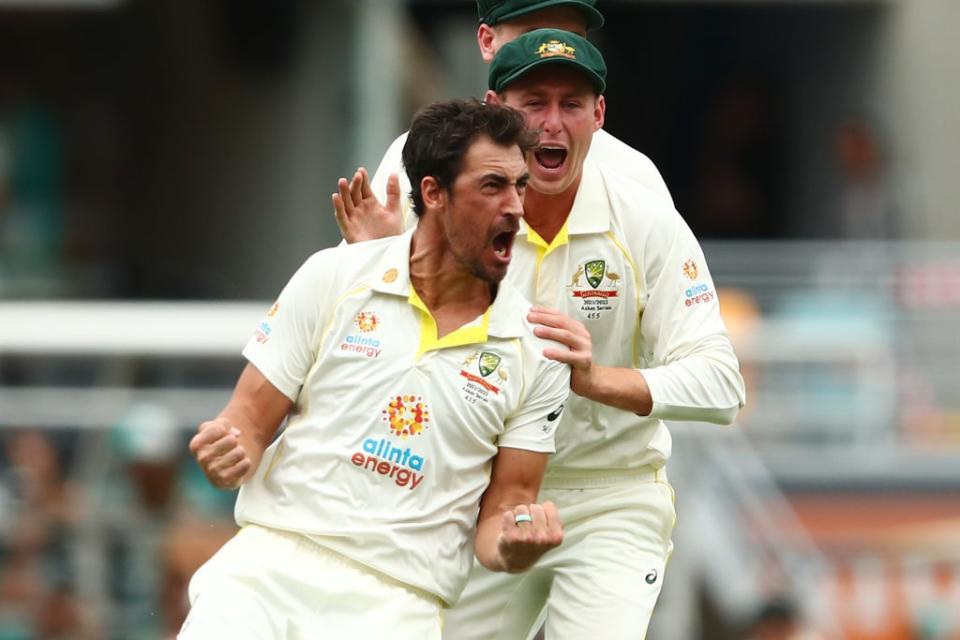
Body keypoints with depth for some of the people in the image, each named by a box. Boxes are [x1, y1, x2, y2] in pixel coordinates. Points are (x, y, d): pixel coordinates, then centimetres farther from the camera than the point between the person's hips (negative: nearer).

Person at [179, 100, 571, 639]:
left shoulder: (537, 348, 5)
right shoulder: (334, 277, 4)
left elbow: (503, 508, 8)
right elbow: (250, 422, 6)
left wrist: (516, 543, -14)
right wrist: (227, 455, -16)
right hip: (269, 566, -1)